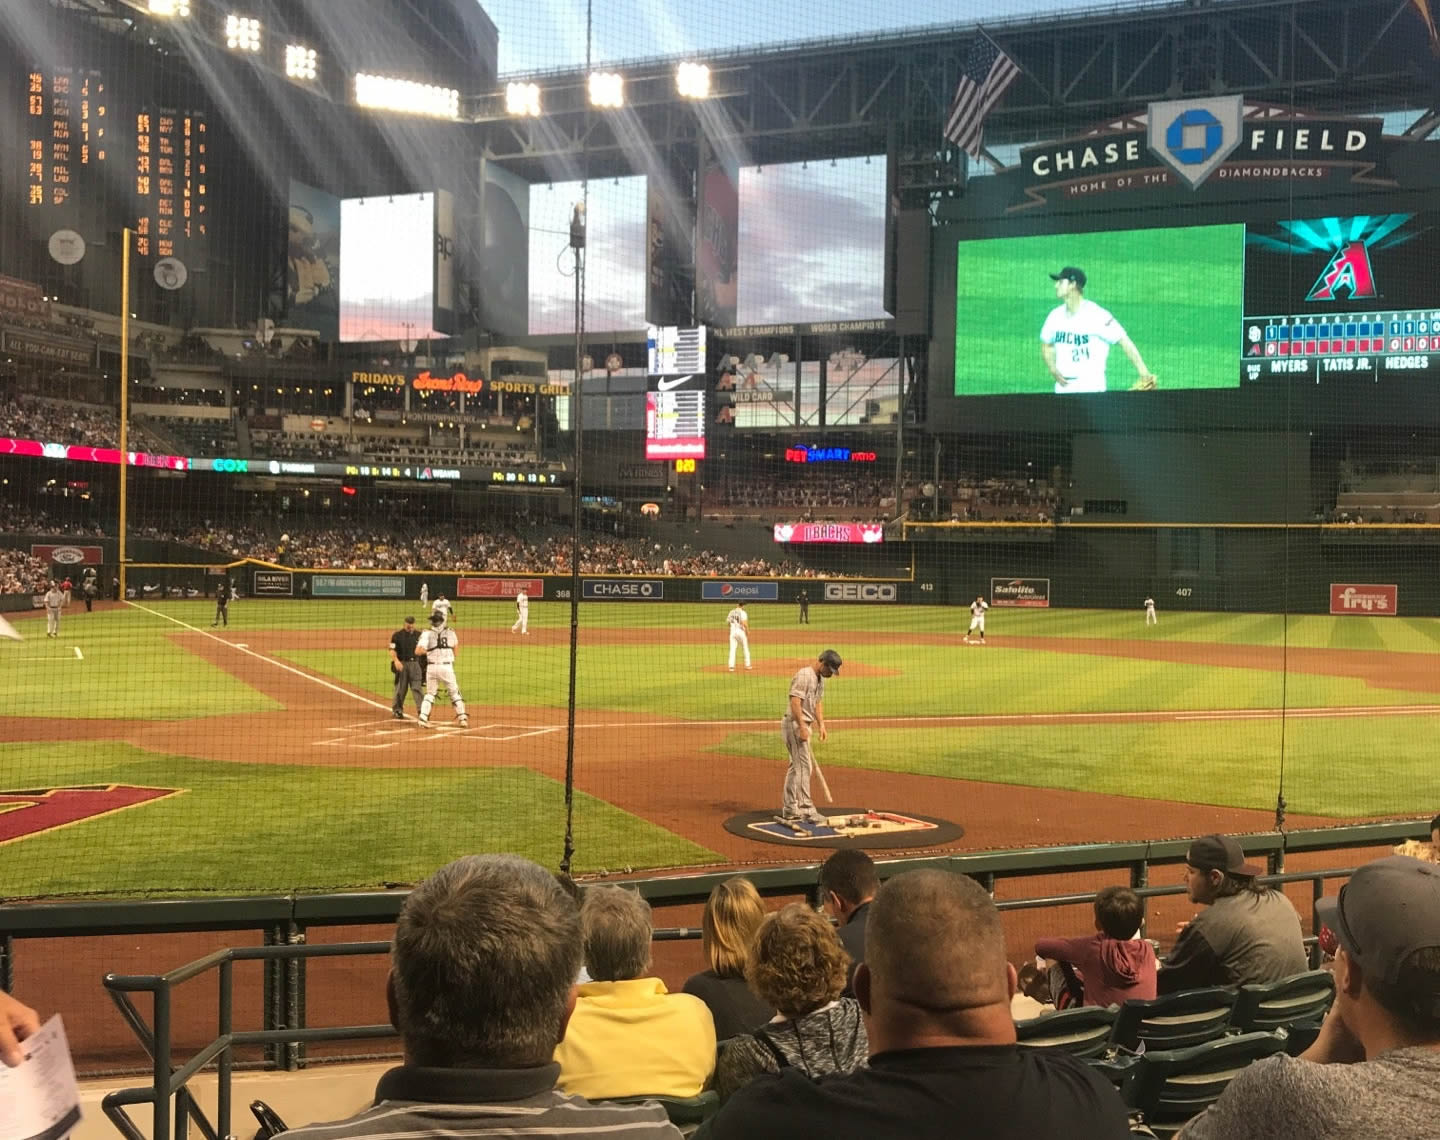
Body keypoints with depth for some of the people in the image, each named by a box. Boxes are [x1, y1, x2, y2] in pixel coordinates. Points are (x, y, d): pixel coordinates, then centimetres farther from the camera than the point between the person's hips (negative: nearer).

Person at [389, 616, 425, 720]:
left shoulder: (419, 635, 8)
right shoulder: (397, 635, -1)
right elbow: (392, 650, -5)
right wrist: (396, 660, -22)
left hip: (415, 664, 2)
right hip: (401, 664, -2)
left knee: (417, 687, -4)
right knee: (400, 688, 4)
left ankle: (421, 710, -7)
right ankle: (397, 710, 16)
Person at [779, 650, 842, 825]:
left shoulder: (820, 679, 14)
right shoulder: (804, 676, -17)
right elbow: (795, 701, -24)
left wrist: (821, 724, 10)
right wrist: (802, 727, -26)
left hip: (804, 725, 10)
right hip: (795, 724, -10)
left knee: (797, 766, 13)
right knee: (804, 766, -9)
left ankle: (789, 809, 19)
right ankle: (806, 809, -6)